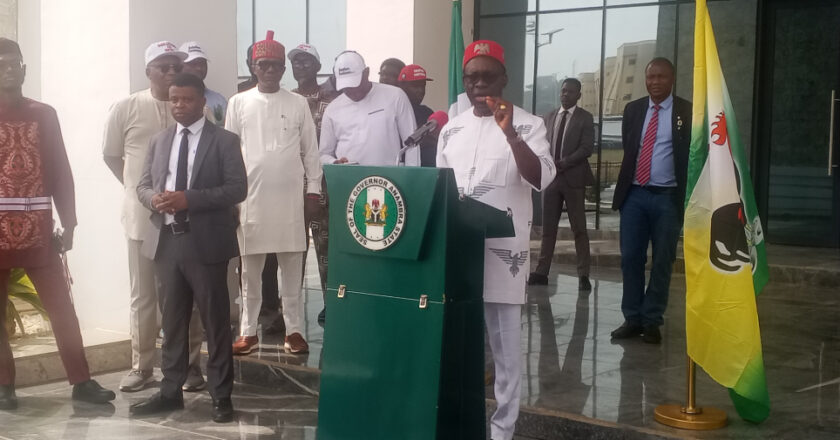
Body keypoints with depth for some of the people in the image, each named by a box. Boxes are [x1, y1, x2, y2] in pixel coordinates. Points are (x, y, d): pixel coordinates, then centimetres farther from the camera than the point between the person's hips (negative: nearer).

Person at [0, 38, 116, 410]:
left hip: (38, 232, 1)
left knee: (62, 307, 0)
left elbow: (60, 172, 8)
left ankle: (81, 381, 4)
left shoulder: (44, 115, 8)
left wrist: (68, 224, 3)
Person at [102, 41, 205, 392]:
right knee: (143, 295, 9)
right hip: (143, 216, 0)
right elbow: (111, 155, 9)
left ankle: (189, 365, 18)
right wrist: (138, 189, 4)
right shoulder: (126, 108, 0)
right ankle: (141, 366, 19)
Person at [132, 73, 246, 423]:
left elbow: (237, 188, -10)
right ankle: (171, 391, 22)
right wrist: (153, 197, -10)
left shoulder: (224, 141, -2)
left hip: (206, 242, -5)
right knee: (171, 320, 12)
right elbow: (143, 185, 15)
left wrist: (189, 199, -20)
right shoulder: (159, 141, 15)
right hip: (166, 240, 5)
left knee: (215, 320, 2)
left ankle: (221, 396, 12)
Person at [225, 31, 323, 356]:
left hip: (290, 196, 0)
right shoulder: (239, 102, 4)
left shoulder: (299, 104, 5)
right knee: (250, 269, 6)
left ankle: (294, 330, 14)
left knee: (292, 268, 5)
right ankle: (248, 332, 15)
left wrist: (313, 190, 3)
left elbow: (310, 150, 7)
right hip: (251, 195, 0)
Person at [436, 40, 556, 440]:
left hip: (502, 249, -4)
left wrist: (510, 133, -25)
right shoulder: (451, 129, 12)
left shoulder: (527, 125, -2)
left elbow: (541, 178, -15)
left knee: (505, 344, 2)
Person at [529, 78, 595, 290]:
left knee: (579, 229, -2)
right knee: (548, 228, 5)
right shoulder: (549, 117, 14)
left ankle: (583, 275, 0)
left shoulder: (585, 118, 0)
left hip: (573, 178, -4)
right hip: (551, 177, 4)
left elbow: (586, 148, -9)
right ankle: (542, 272, 8)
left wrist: (563, 163, -17)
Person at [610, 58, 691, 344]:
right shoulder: (633, 109, 10)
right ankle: (632, 319, 12)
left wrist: (688, 198, -8)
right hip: (634, 194, 3)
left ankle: (652, 321, 12)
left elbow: (694, 156, -3)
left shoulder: (687, 113, -1)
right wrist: (623, 187, 12)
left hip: (668, 197, -3)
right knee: (630, 258, 3)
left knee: (662, 261, 3)